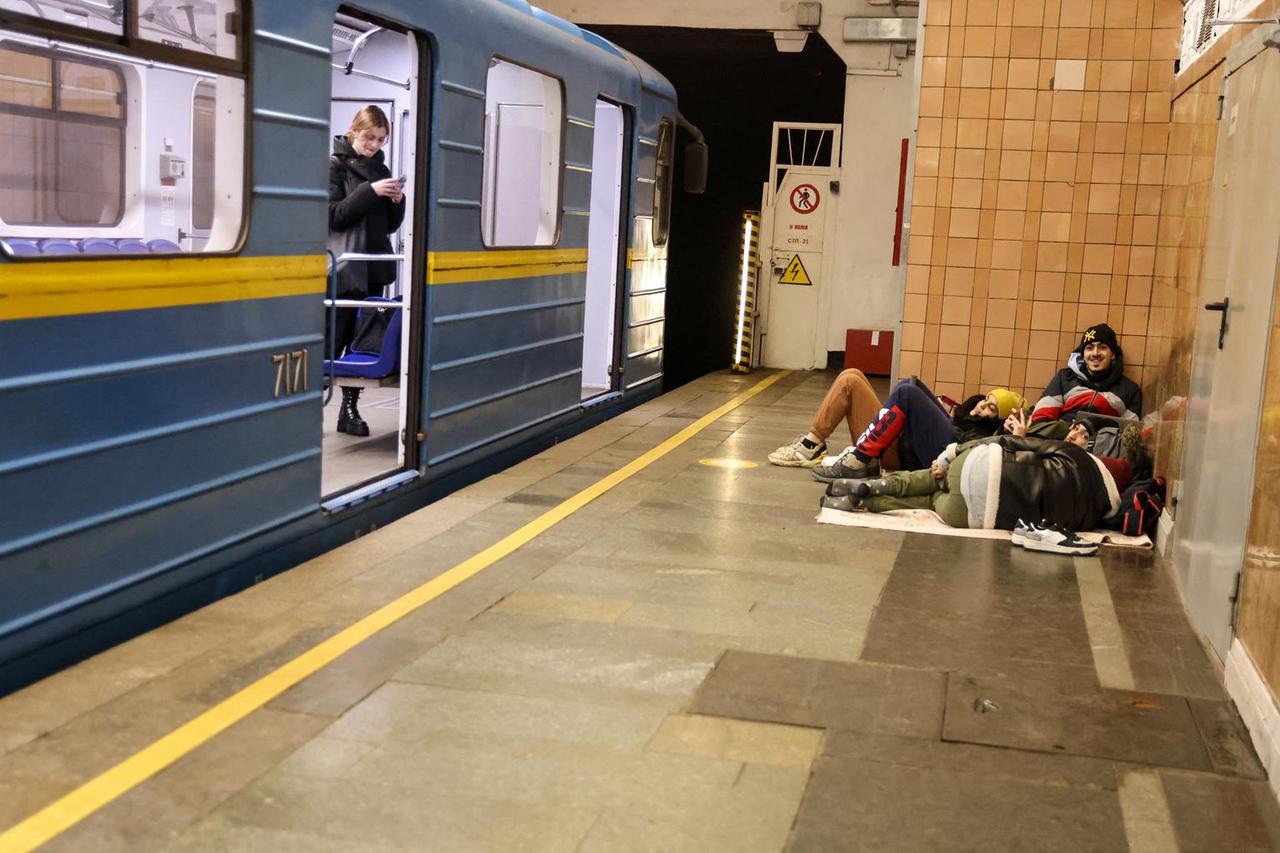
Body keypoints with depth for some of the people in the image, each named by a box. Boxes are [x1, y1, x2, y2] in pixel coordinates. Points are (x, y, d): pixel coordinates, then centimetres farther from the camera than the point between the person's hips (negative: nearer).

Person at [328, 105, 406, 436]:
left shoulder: (380, 169, 15)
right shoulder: (335, 164, -2)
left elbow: (391, 225, 17)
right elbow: (333, 216, -12)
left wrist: (397, 201, -2)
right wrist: (369, 191, -19)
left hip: (373, 269, 6)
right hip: (344, 269, -6)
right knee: (332, 345, -5)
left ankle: (350, 409, 13)